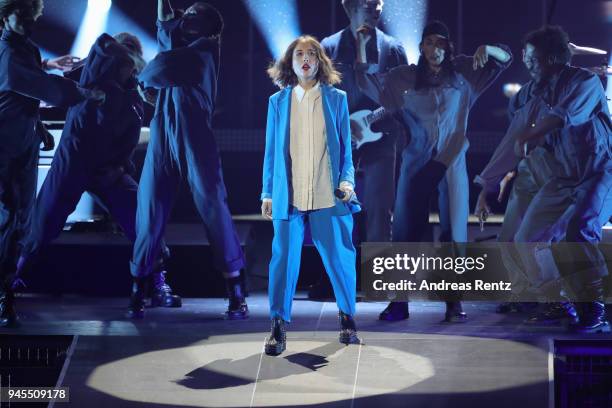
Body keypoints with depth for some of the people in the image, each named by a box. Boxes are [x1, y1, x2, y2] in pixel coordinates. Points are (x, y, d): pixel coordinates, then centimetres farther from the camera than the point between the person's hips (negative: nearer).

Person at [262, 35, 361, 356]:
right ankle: (278, 326, 5)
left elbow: (345, 147, 8)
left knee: (340, 258, 4)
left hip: (328, 196, 0)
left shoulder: (336, 99, 7)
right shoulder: (278, 102, 9)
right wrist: (267, 193, 7)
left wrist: (347, 179, -5)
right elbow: (271, 151, 10)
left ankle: (347, 317, 22)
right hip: (288, 196, 0)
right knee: (284, 259, -2)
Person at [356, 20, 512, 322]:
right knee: (406, 228, 3)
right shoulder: (405, 77, 4)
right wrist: (361, 46, -3)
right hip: (416, 161, 0)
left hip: (452, 161, 0)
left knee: (454, 229, -1)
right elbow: (368, 82, 5)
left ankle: (454, 301, 4)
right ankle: (398, 299, 10)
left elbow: (505, 58, 6)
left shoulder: (462, 71, 4)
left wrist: (486, 49, -15)